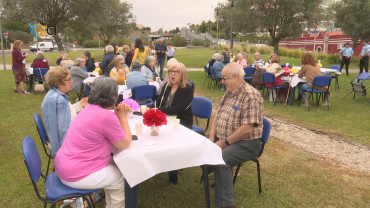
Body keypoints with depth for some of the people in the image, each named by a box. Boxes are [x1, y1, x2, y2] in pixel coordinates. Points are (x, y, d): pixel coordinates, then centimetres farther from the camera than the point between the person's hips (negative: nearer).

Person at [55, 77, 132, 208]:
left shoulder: (91, 109, 6)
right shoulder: (106, 116, -23)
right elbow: (125, 144, -12)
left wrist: (119, 116, 2)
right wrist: (123, 116, -4)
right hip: (76, 174, -9)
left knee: (116, 164, 21)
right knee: (123, 179, 6)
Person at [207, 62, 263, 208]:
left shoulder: (251, 96, -19)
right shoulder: (229, 93, 10)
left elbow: (247, 129, -25)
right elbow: (217, 116, 12)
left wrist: (224, 143, -19)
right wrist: (211, 137, -2)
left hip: (246, 143, -9)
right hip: (222, 138, 9)